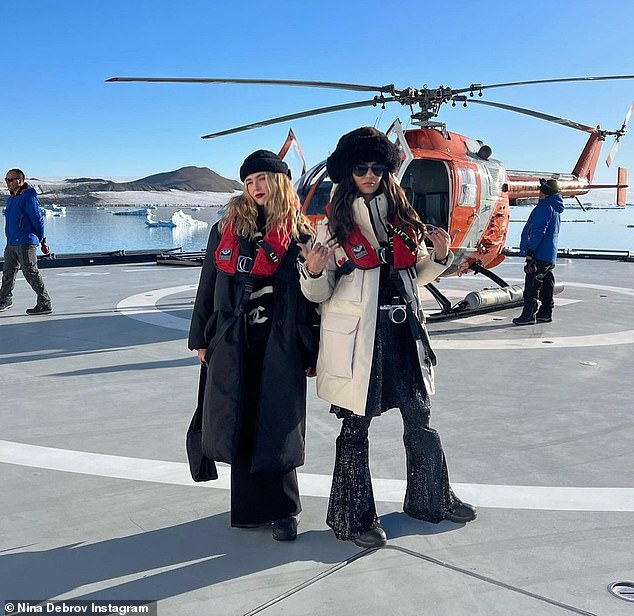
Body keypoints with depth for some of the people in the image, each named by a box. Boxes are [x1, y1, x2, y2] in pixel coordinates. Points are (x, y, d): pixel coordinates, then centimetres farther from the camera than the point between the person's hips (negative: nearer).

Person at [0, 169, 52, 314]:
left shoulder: (28, 197, -13)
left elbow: (38, 219, -13)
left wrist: (41, 239, -7)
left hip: (25, 243, -9)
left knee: (31, 273, -9)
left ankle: (45, 304, -4)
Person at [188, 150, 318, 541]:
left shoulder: (300, 233, 2)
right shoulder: (226, 228, 9)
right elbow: (208, 286, 12)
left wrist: (313, 352, -1)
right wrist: (202, 338, 11)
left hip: (280, 345, -2)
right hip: (233, 344, 3)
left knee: (277, 425, 0)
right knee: (242, 425, 6)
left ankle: (281, 509, 17)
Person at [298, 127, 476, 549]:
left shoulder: (402, 217, 11)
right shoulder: (334, 224, -1)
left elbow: (416, 275, 19)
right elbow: (320, 293, -2)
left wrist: (440, 258, 0)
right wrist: (314, 272, -24)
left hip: (402, 332, 5)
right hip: (357, 336, -4)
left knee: (420, 417, 14)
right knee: (356, 424, 3)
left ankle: (432, 498, 34)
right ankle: (354, 518, 19)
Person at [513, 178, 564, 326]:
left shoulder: (545, 207, -13)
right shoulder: (555, 208, 19)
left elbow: (538, 231, -20)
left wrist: (530, 251, -20)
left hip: (539, 254, -10)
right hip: (550, 256, 10)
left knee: (532, 285, -8)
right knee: (546, 284, 13)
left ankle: (529, 314, -7)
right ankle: (545, 313, 20)